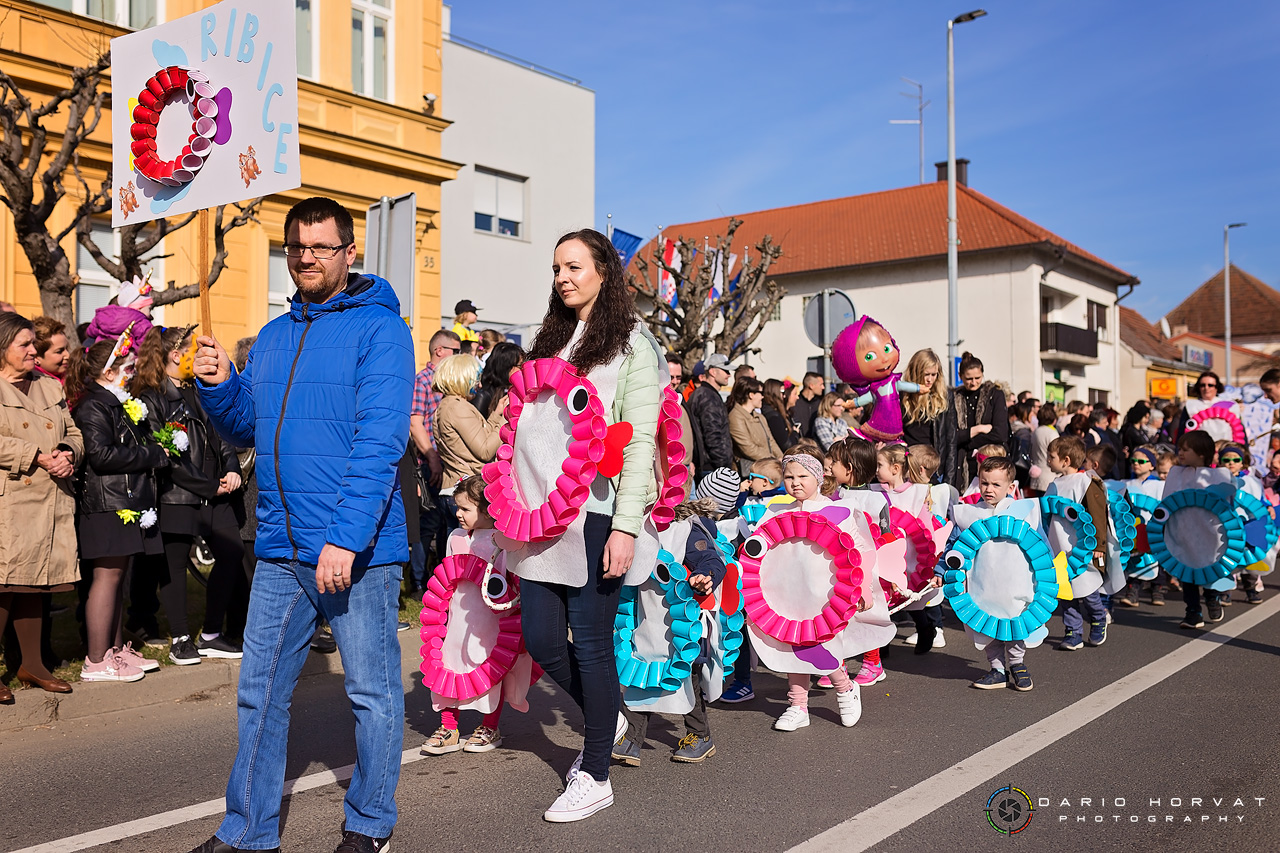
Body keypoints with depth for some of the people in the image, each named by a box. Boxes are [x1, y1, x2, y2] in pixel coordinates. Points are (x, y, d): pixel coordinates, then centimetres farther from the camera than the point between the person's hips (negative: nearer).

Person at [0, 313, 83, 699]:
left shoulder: (50, 387, 19)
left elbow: (72, 432, 19)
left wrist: (67, 453, -2)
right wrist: (38, 457, -17)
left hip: (50, 501, 6)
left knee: (36, 585, 11)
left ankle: (31, 663, 20)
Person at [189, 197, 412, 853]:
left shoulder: (378, 328, -7)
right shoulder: (272, 337, 14)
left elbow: (380, 442, -17)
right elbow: (248, 430, 18)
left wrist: (345, 537, -24)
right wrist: (220, 386, -1)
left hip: (358, 550, -6)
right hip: (280, 550, 7)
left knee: (373, 692, 7)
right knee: (260, 691, 13)